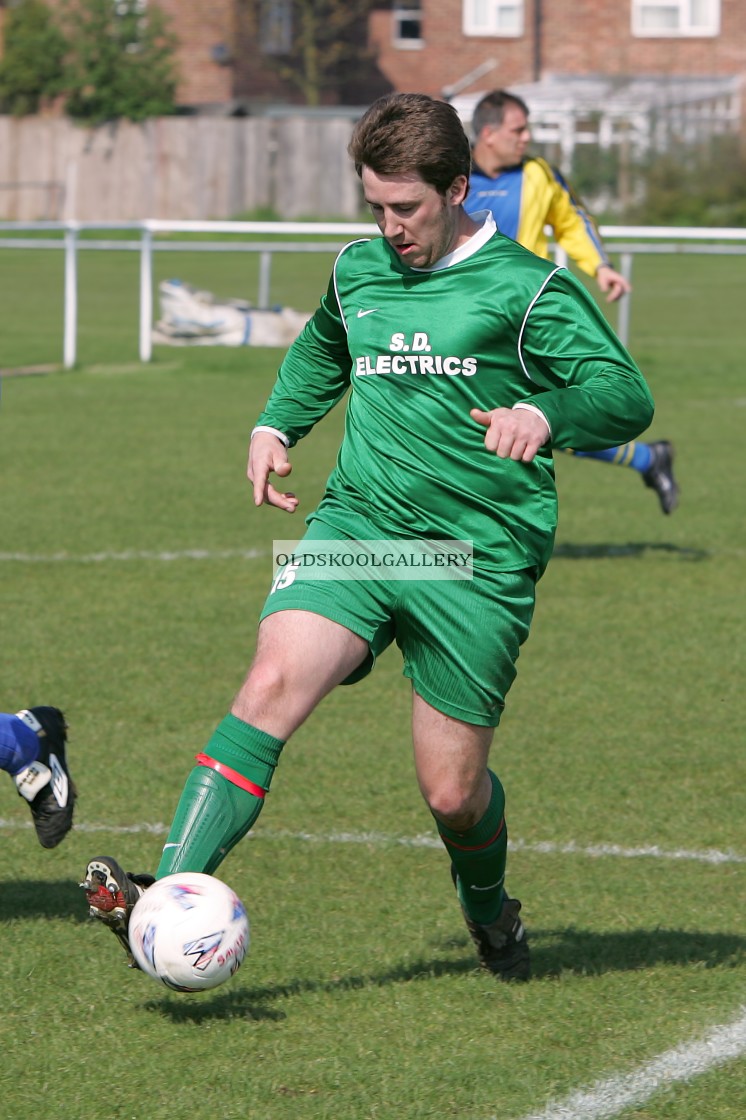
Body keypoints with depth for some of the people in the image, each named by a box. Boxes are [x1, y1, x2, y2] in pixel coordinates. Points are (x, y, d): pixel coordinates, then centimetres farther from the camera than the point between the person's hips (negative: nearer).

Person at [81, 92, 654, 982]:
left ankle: (489, 908, 37)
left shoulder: (526, 288, -3)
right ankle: (170, 897, -34)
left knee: (452, 793, 2)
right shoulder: (357, 272, 13)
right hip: (355, 527, 3)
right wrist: (274, 424, 18)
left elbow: (626, 395, -10)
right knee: (272, 683, -25)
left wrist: (545, 414, -30)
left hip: (476, 559, -3)